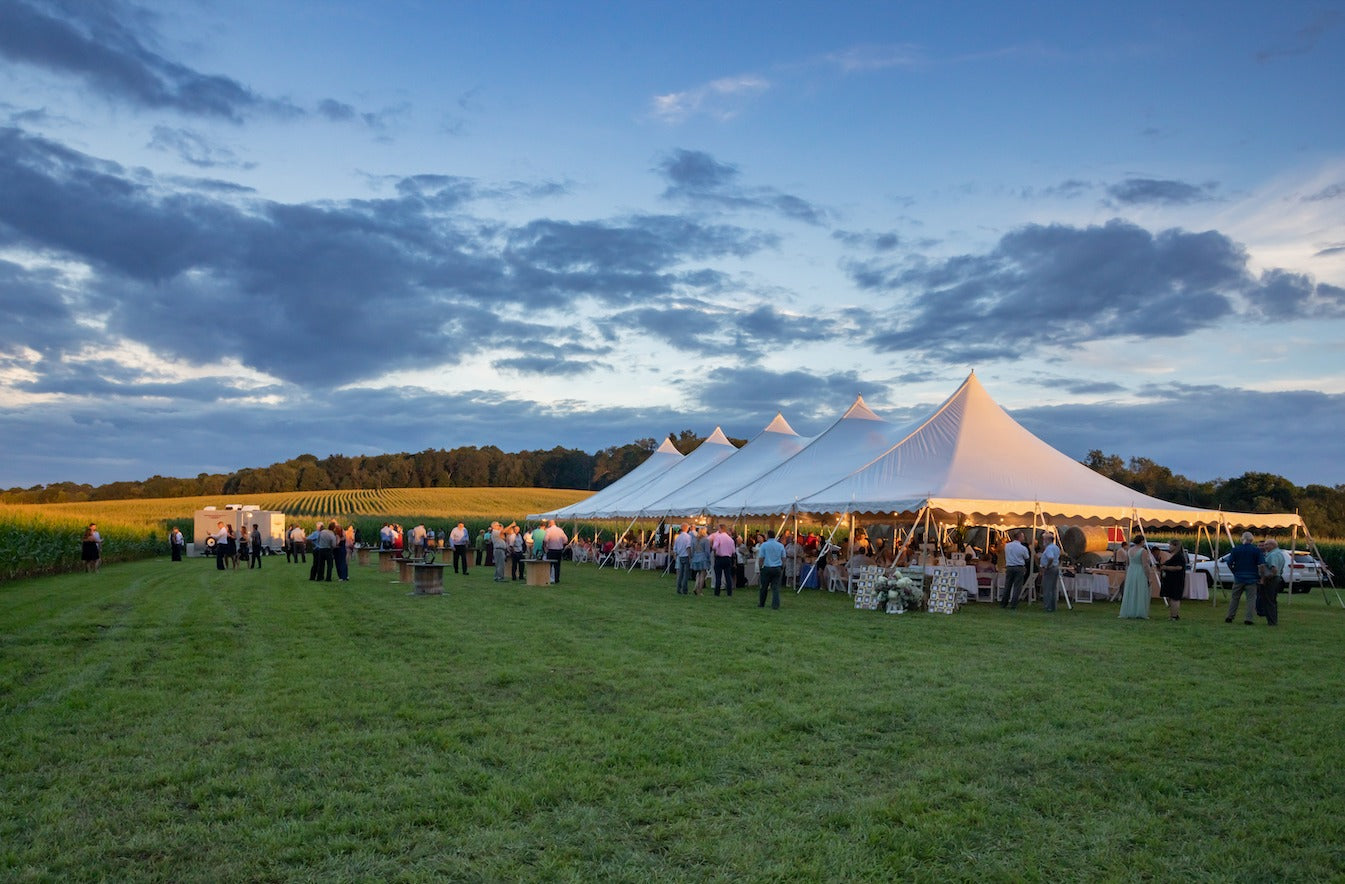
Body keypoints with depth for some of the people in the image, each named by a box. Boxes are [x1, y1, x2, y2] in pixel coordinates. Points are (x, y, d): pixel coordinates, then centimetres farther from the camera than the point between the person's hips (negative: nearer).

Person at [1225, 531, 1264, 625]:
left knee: (1235, 597, 11)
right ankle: (1248, 618, -3)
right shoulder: (1256, 550, -4)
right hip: (1252, 578, -2)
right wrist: (1260, 577, -2)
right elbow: (1261, 564, -11)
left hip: (1239, 578, 2)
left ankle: (1229, 617, 11)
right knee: (1251, 598, 3)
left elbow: (1229, 563, -2)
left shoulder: (1235, 549, 1)